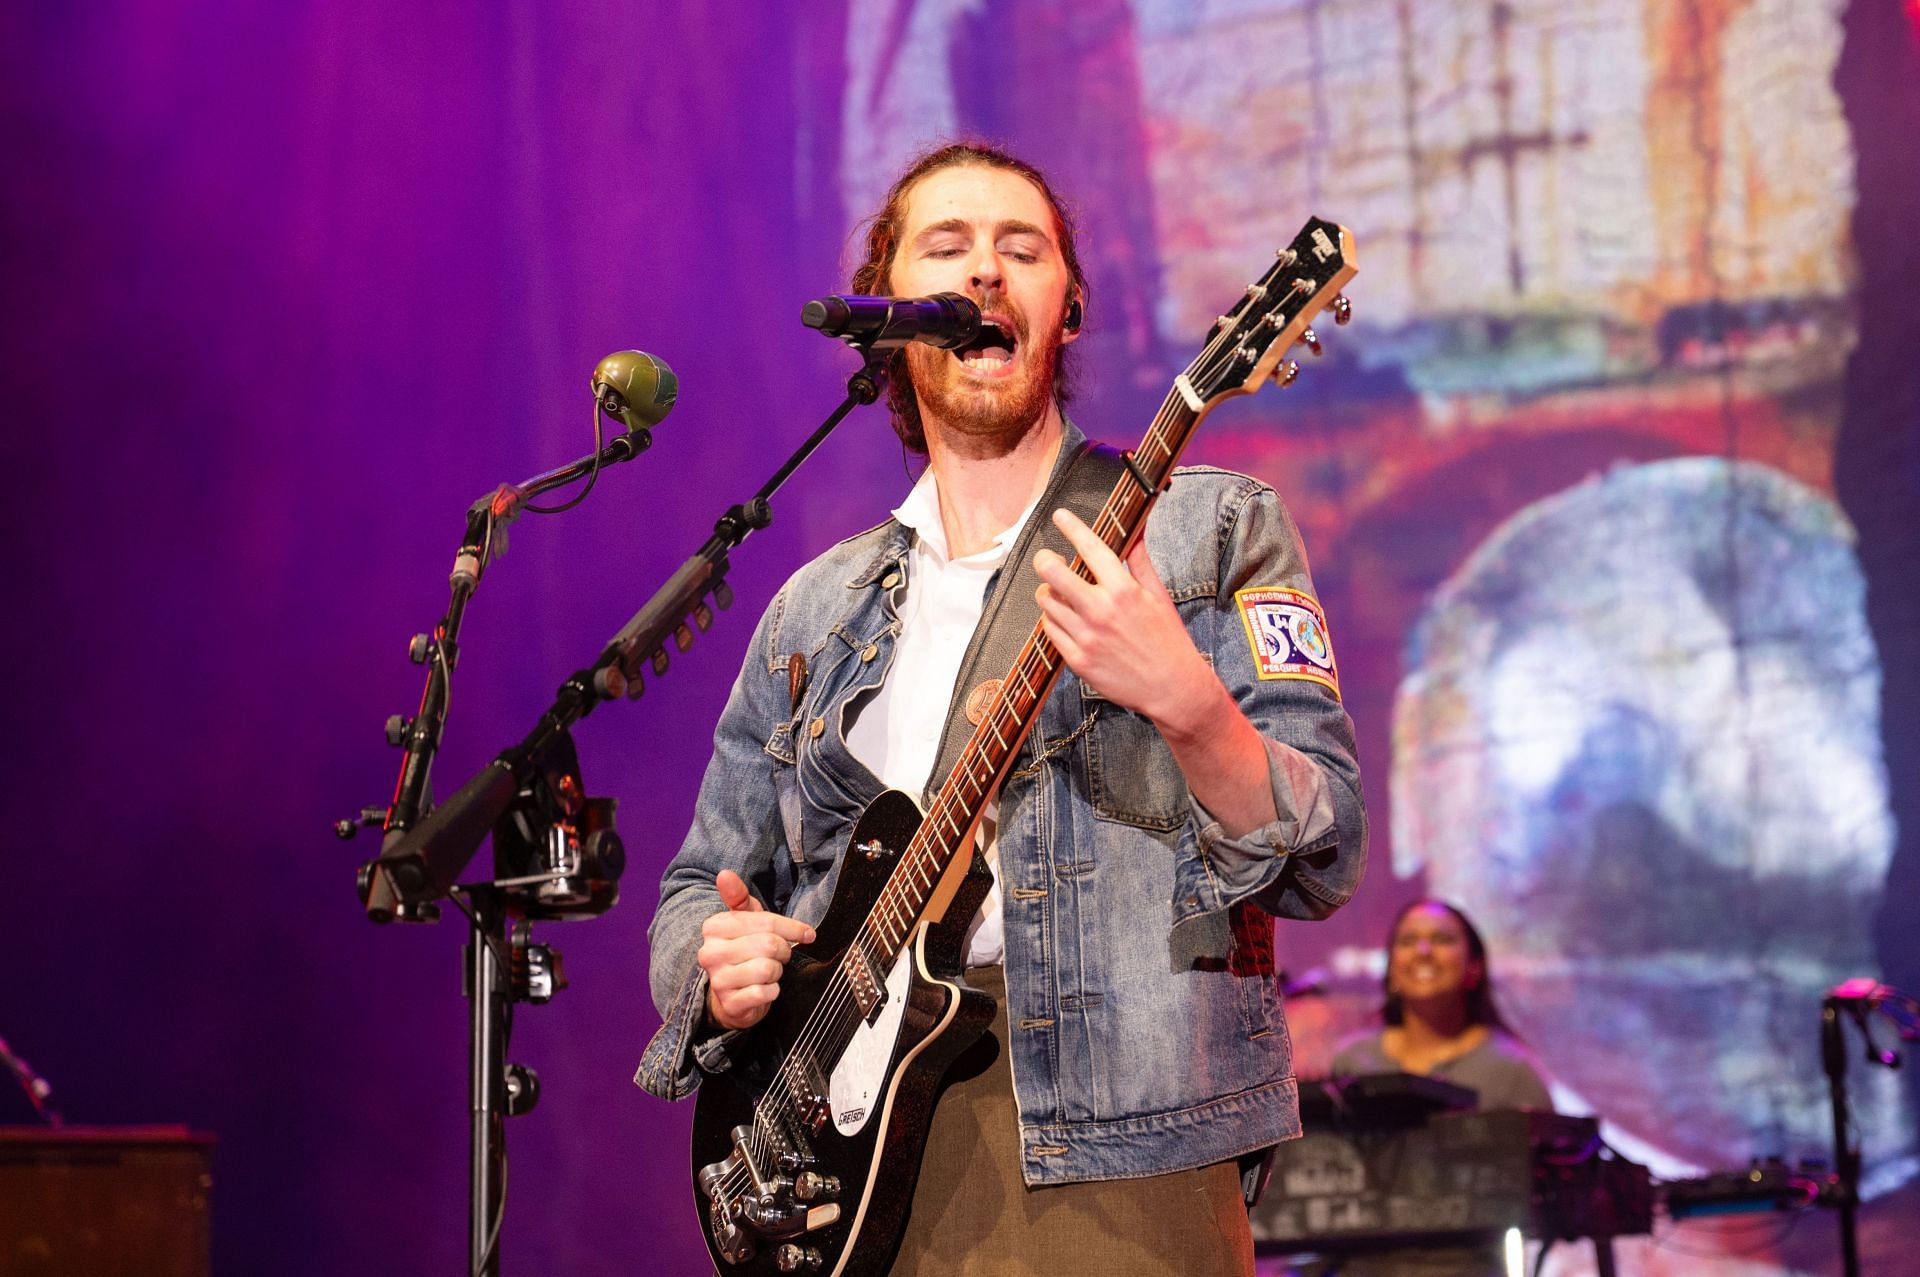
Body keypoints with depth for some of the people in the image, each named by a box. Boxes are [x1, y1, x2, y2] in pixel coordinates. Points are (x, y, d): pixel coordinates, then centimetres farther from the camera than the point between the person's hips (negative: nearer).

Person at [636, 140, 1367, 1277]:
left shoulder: (1212, 533, 4)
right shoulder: (816, 613, 18)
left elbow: (1322, 864, -6)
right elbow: (698, 887, 22)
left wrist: (1186, 703, -25)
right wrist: (719, 971, -2)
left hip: (1113, 1163, -4)